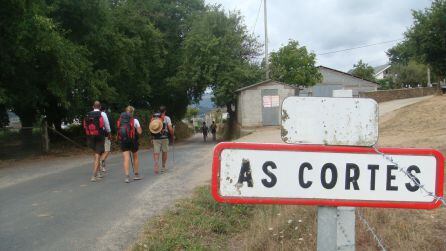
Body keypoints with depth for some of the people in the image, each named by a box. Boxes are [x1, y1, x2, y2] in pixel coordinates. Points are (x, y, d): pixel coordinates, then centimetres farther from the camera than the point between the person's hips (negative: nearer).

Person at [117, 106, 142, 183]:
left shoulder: (120, 120, 4)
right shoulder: (135, 120, -5)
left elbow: (119, 131, 3)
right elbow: (139, 132, -6)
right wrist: (139, 127, 11)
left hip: (123, 141, 1)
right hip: (133, 141, -1)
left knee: (126, 159, -2)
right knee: (135, 157, 17)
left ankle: (127, 176, -14)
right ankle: (136, 175, 26)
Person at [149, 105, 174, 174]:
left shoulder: (153, 118, 8)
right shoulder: (166, 118, -3)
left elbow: (150, 128, 7)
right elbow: (170, 128, -8)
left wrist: (152, 138, 16)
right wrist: (172, 136, 6)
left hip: (155, 138, 2)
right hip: (164, 137, -2)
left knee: (156, 153, 1)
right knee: (164, 152, 13)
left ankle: (155, 167, -16)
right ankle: (163, 167, 20)